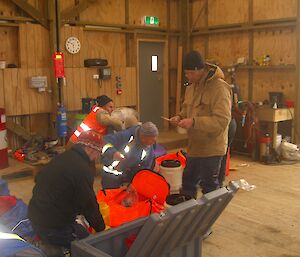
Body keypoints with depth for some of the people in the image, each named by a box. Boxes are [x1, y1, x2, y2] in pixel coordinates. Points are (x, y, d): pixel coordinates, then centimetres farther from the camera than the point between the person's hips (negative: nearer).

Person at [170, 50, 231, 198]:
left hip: (211, 148, -8)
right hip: (194, 146, 8)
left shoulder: (219, 88, -19)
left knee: (209, 186, 5)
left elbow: (222, 120, -26)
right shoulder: (191, 87, 8)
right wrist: (180, 117, 0)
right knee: (188, 181, 20)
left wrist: (194, 122, -30)